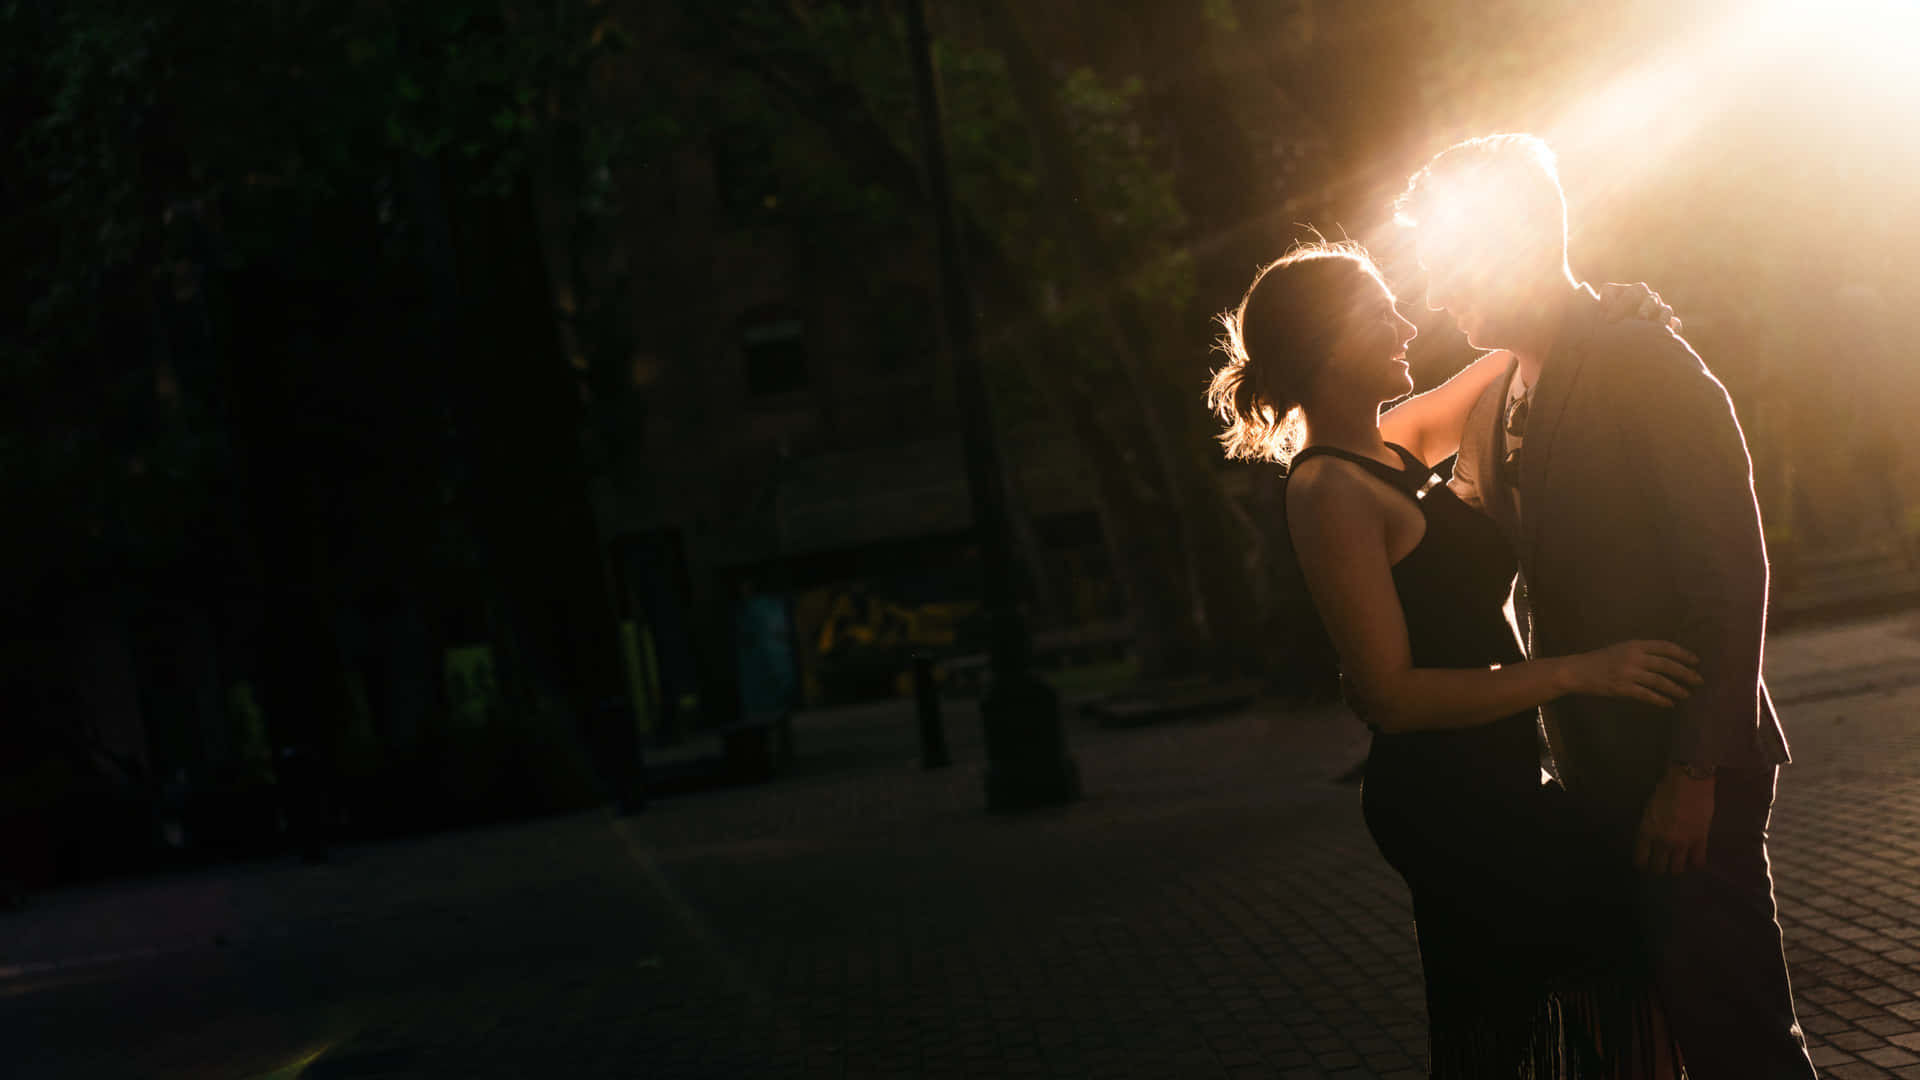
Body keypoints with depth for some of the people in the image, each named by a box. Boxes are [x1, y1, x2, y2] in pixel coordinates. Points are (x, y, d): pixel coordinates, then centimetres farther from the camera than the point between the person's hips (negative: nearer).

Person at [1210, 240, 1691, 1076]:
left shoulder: (1385, 448, 9)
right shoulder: (1330, 491, -18)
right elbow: (1390, 695, -22)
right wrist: (1575, 673, -23)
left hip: (1474, 792, 9)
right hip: (1453, 801, -9)